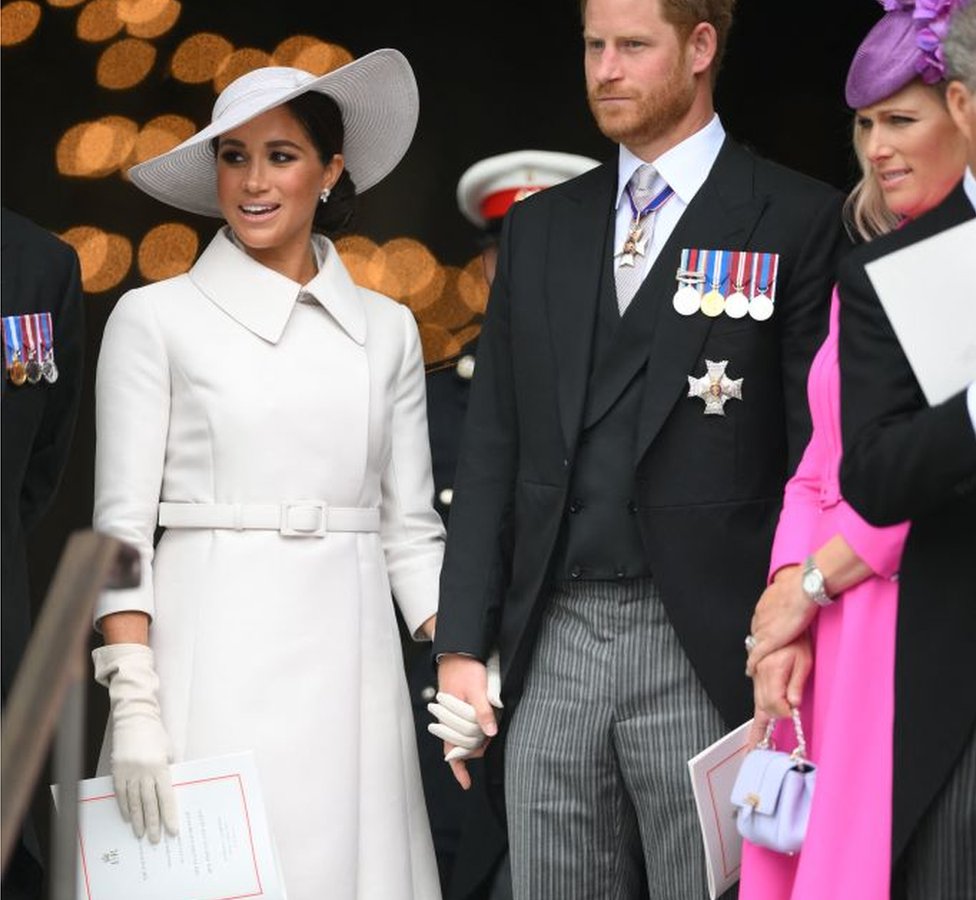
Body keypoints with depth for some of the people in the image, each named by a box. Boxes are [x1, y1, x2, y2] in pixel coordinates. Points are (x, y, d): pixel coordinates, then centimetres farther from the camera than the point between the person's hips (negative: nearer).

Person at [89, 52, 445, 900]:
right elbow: (122, 524, -2)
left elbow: (409, 529, 12)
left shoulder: (386, 328, 12)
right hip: (213, 661, -3)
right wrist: (133, 703, -12)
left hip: (349, 662, 3)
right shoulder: (155, 318, 2)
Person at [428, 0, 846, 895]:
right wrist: (461, 645, 6)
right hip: (549, 647, 5)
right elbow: (492, 447, 13)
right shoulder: (539, 227, 15)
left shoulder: (797, 221, 0)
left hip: (705, 653, -4)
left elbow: (819, 449, -4)